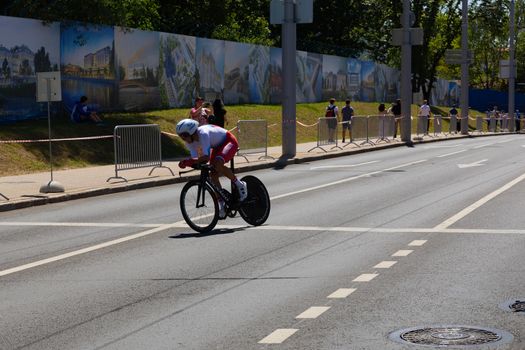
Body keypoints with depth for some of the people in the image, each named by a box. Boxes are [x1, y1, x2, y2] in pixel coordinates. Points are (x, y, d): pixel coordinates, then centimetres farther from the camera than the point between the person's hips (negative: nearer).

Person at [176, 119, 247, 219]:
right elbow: (195, 158, -15)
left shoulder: (203, 134, -37)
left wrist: (189, 161, -51)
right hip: (217, 146, 8)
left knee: (217, 164, -34)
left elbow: (206, 157, -43)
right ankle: (221, 205, 10)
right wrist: (188, 162, -36)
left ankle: (240, 185, -14)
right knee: (213, 176, -3)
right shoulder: (190, 140, -13)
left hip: (229, 141, -8)